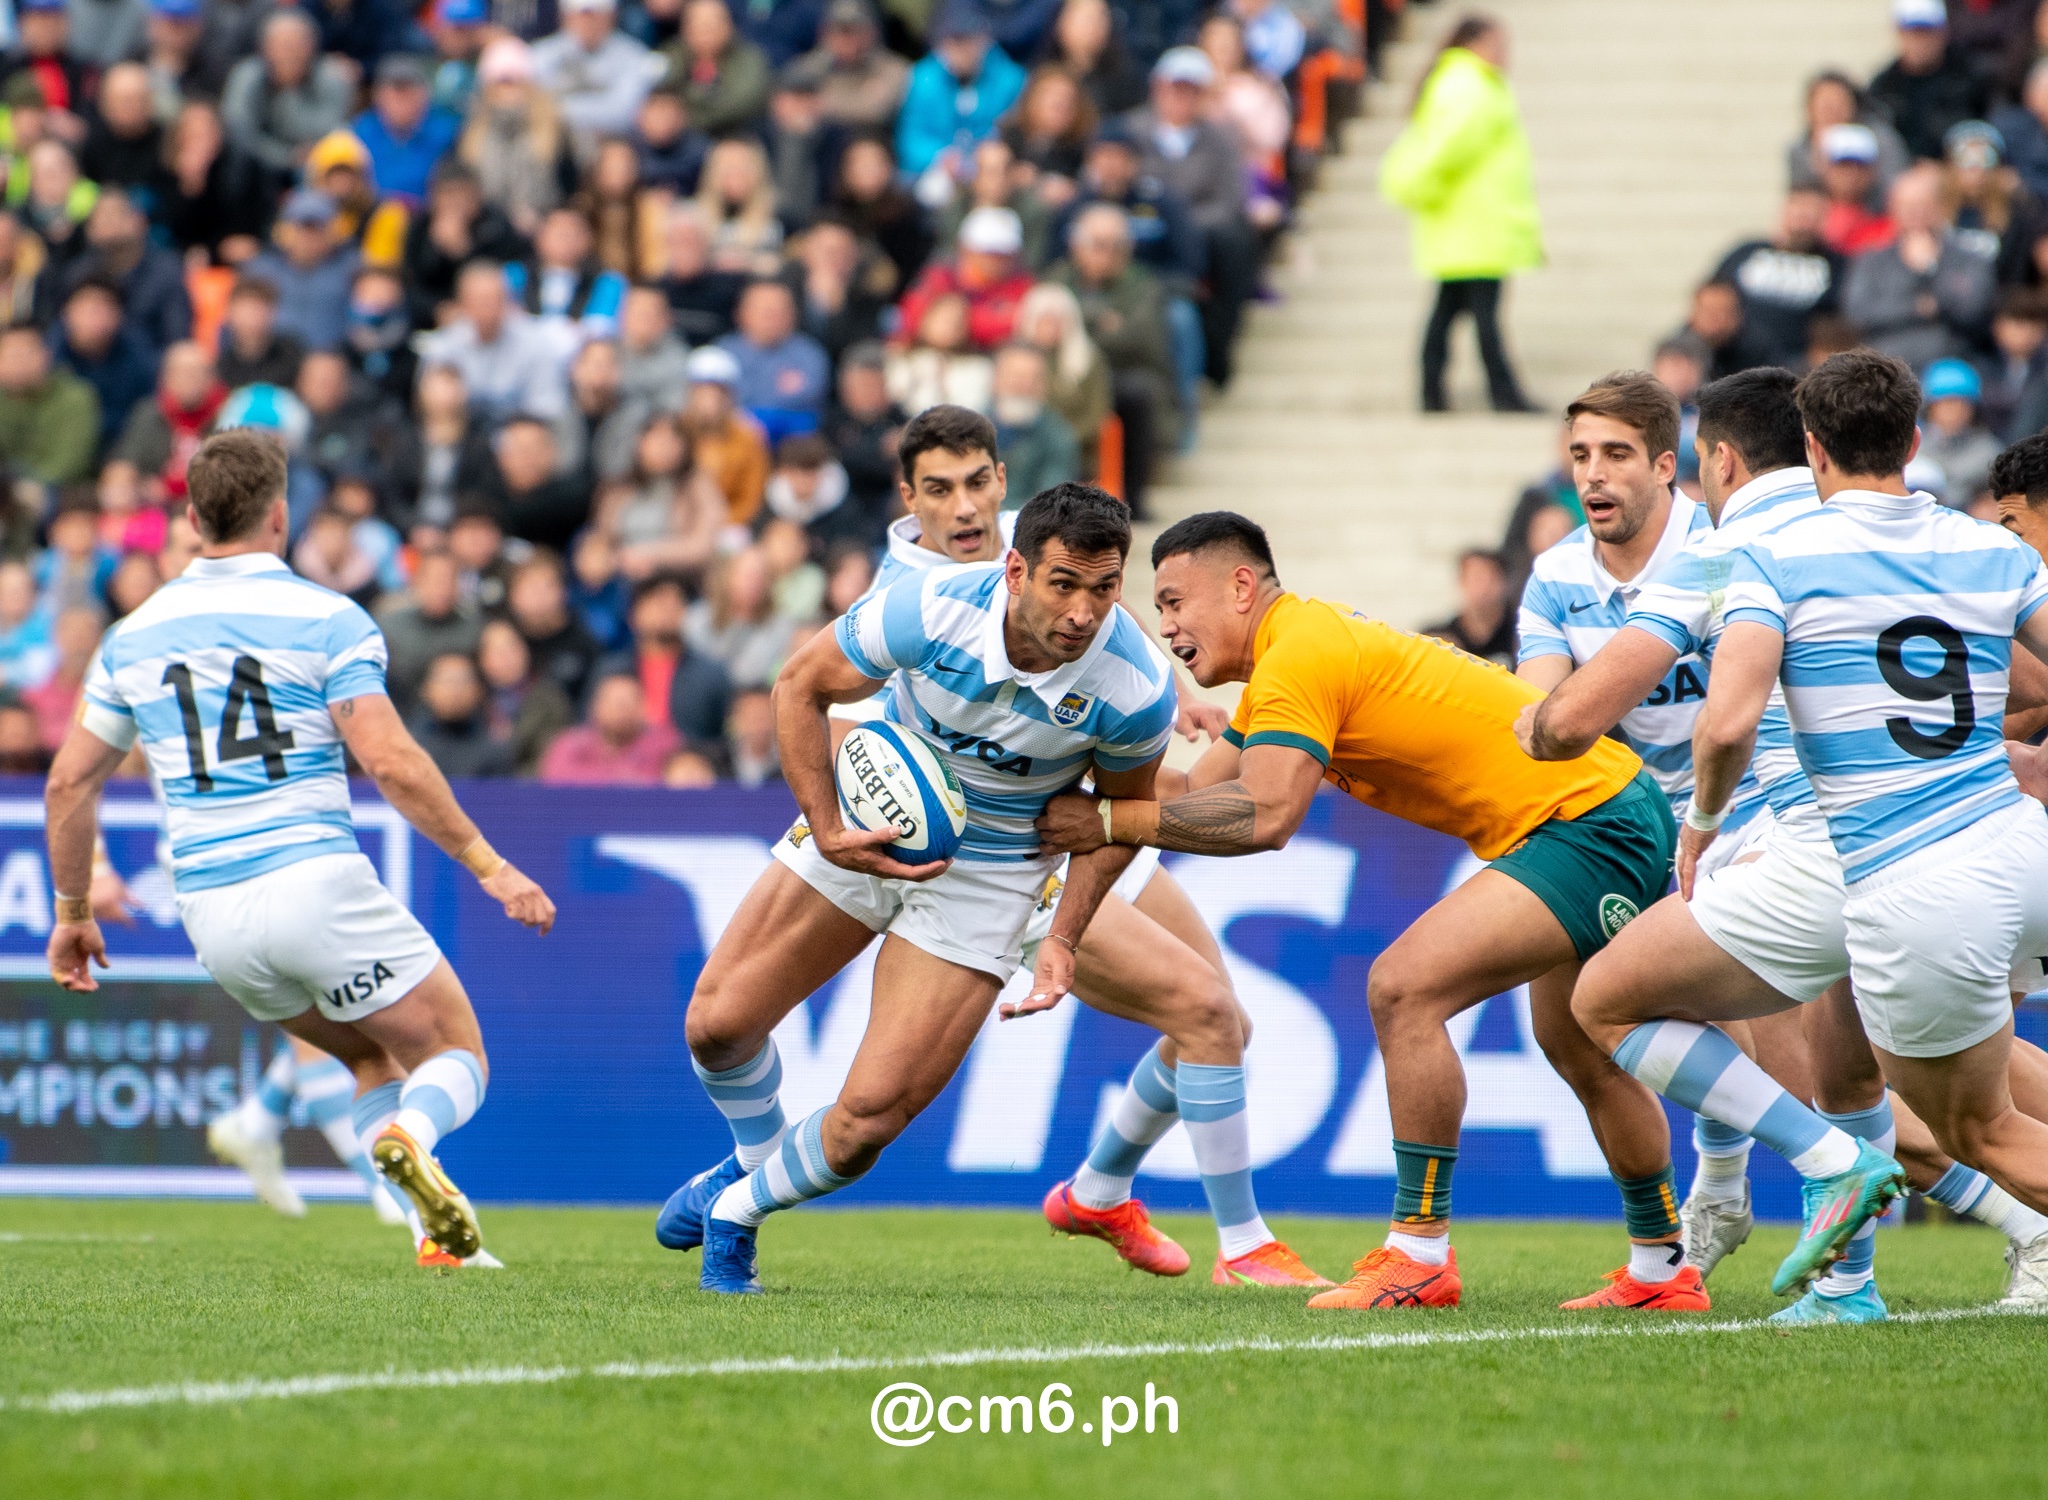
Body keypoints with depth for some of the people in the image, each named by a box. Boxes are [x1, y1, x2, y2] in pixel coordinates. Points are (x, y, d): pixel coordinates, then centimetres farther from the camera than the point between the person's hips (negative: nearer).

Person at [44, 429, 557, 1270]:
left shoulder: (136, 635, 11)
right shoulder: (326, 620, -4)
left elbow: (69, 781, 14)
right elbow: (390, 764, -14)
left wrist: (72, 911, 25)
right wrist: (489, 867, -8)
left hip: (212, 915, 5)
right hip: (315, 882, -5)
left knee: (376, 1059, 24)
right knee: (454, 1056, 7)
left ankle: (437, 1227, 2)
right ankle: (409, 1137, -29)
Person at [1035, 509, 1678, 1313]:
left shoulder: (1297, 656, -19)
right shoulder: (1306, 647, 13)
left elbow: (1264, 815, -30)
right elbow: (1196, 790, 16)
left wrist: (1111, 820, -23)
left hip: (1587, 819, -11)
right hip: (1617, 804, 11)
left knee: (1405, 988, -19)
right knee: (1584, 1058, 24)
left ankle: (1420, 1250, -14)